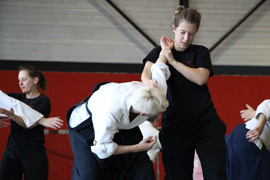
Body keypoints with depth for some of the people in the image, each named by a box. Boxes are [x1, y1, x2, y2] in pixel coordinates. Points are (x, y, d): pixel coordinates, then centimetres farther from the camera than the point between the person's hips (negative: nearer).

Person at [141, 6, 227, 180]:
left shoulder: (200, 52, 9)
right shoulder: (160, 52, 9)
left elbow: (200, 78, -9)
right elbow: (146, 72, -11)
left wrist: (173, 61, -12)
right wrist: (149, 81, -36)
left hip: (206, 121, 0)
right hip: (174, 124, 0)